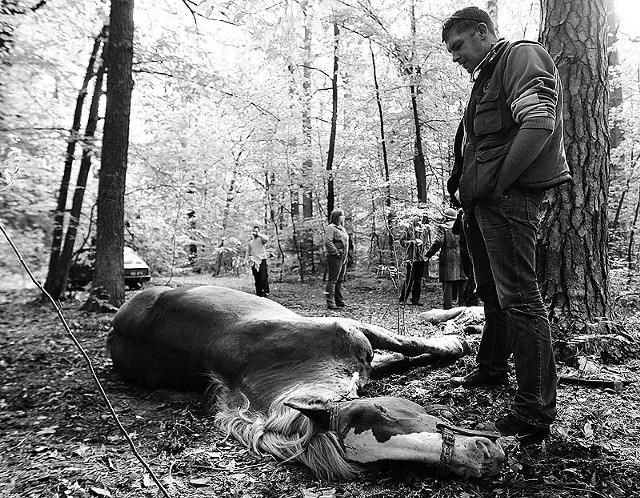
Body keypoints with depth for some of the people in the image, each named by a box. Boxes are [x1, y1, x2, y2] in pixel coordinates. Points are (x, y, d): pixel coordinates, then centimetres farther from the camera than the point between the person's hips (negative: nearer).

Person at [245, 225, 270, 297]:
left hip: (262, 261, -4)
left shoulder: (261, 239, 4)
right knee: (257, 280, 5)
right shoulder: (250, 242, 19)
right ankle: (259, 294, 10)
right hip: (254, 262, 5)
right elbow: (247, 252, 20)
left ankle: (266, 293, -9)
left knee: (263, 279, -13)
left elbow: (266, 238, -20)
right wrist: (246, 260, 5)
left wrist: (258, 234, -19)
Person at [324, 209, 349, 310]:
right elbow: (328, 242, -19)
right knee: (332, 280, -7)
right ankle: (330, 303, -6)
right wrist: (336, 252, -19)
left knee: (340, 280, 13)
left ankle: (340, 301, 20)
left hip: (343, 258, 9)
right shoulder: (330, 228, -9)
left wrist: (345, 254, 18)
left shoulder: (342, 228, 20)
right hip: (335, 257, -9)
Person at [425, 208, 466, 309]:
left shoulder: (443, 227, -2)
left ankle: (447, 305, -1)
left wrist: (428, 255, -8)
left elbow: (438, 242, -12)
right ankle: (462, 303, 10)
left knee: (447, 283, 0)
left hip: (447, 257, -3)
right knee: (461, 282, 9)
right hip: (461, 257, 3)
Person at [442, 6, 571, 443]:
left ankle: (534, 415, -4)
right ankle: (492, 370, 36)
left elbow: (539, 123, -19)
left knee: (518, 297, -11)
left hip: (508, 196, -10)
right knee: (492, 291, 19)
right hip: (483, 199, 10)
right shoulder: (488, 75, 24)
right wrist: (467, 186, 9)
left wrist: (496, 182, -18)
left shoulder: (522, 56, -4)